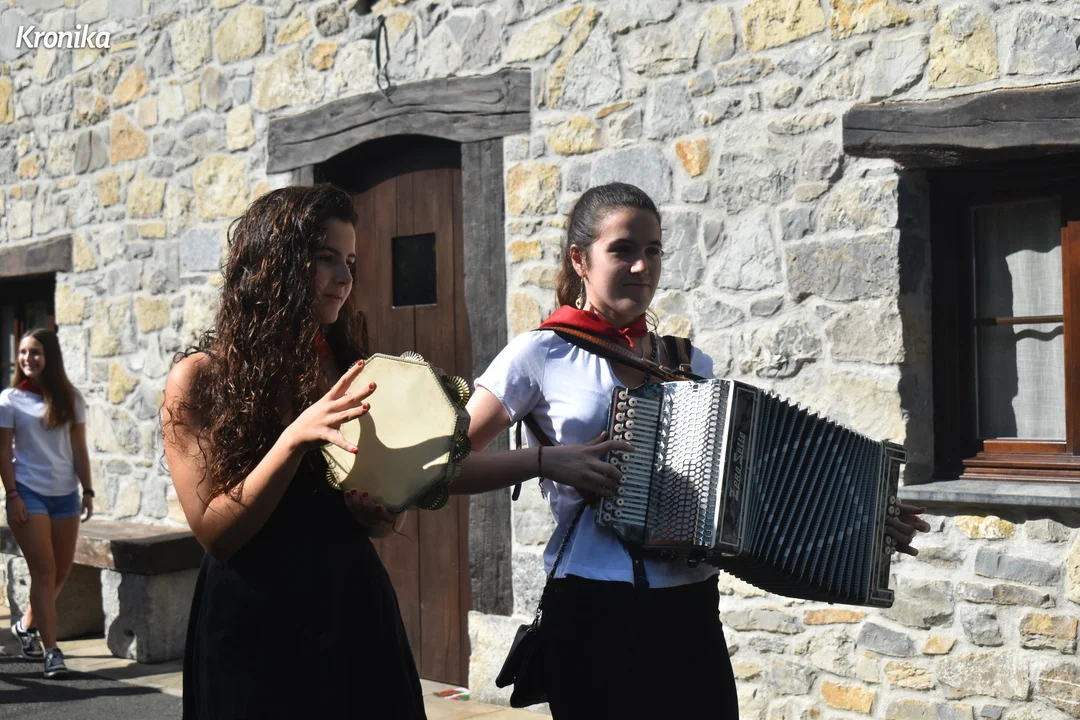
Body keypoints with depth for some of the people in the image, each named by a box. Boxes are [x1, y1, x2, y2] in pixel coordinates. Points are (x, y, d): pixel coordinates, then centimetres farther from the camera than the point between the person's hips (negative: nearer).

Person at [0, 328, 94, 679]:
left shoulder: (70, 398, 6)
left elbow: (79, 448, 7)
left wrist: (87, 490, 2)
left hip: (65, 494, 4)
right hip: (29, 494, -4)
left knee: (62, 571, 7)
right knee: (44, 571, -7)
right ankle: (52, 650, -3)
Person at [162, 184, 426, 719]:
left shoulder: (348, 370, 3)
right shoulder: (200, 379, -9)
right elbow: (215, 532, -14)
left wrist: (379, 510, -11)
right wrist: (295, 438, -25)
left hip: (354, 611, 4)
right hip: (254, 621, -4)